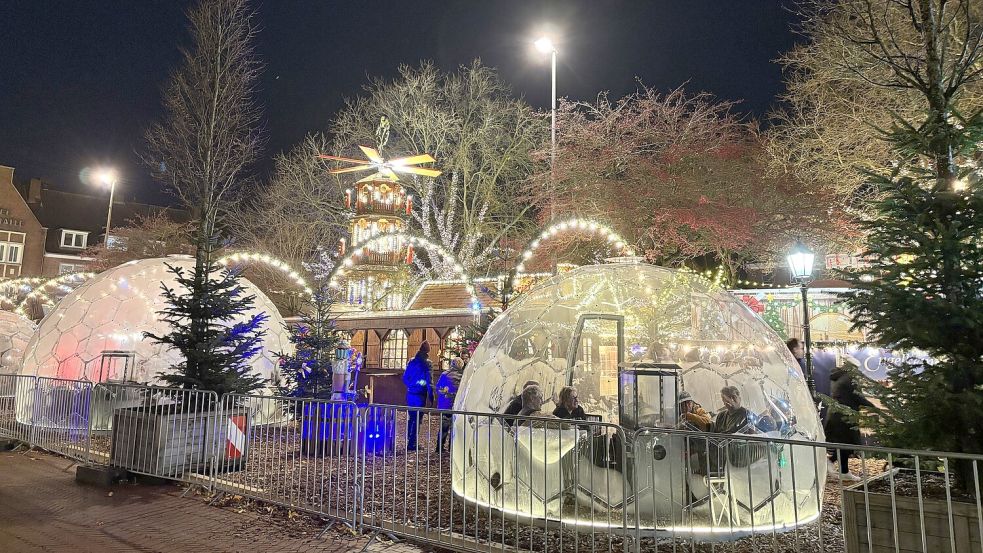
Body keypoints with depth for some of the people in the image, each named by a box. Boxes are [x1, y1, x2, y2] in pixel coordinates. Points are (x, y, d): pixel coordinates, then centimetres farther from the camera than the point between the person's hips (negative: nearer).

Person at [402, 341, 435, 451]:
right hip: (420, 395, -5)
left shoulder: (411, 361, 6)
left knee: (410, 417, 17)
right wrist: (431, 397, -9)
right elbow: (429, 381, -13)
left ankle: (409, 441, 25)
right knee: (417, 419, 2)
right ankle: (412, 444, 4)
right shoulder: (427, 363, -11)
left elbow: (404, 377, 8)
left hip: (410, 394, 5)